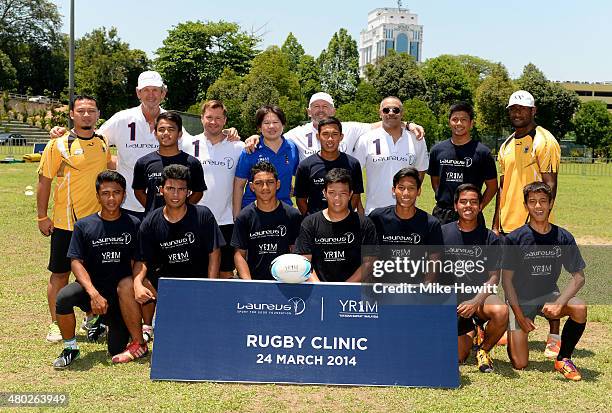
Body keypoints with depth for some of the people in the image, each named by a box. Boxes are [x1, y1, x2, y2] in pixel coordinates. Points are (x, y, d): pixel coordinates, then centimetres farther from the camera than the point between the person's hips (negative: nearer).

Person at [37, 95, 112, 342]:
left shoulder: (104, 144, 6)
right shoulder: (59, 145, -8)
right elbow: (44, 181, -6)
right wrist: (42, 217, -7)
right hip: (65, 223, -4)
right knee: (60, 274, 4)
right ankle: (56, 324, 16)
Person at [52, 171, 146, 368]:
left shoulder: (133, 224, 1)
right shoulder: (84, 225, 0)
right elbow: (76, 262, -6)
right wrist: (94, 294, -21)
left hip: (119, 292, -1)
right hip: (92, 287, 1)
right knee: (63, 298, -30)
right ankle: (70, 348, -7)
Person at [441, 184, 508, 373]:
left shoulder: (490, 238, -1)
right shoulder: (443, 233, 1)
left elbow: (494, 277, -5)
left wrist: (475, 302, -19)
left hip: (480, 296, -1)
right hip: (451, 300, 1)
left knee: (501, 311, -36)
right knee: (458, 357, -6)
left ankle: (483, 349, -4)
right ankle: (471, 332, 32)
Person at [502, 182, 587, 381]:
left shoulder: (564, 238, -6)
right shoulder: (515, 239, -12)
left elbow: (578, 277, -5)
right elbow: (507, 279, -8)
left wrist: (559, 304, -21)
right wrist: (519, 316, -13)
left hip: (549, 296, 2)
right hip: (520, 300, -2)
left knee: (579, 309, -30)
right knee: (519, 364, -10)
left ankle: (563, 359, -7)